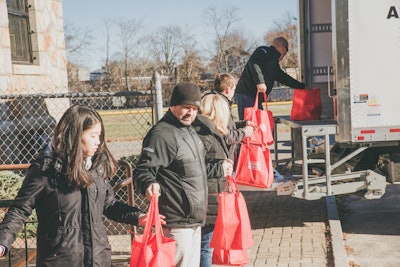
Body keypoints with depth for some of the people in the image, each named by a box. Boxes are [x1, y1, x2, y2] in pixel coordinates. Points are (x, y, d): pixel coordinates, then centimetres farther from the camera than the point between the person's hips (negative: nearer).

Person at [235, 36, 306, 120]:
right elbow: (254, 63, -23)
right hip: (246, 95, -10)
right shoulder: (263, 51, -3)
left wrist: (302, 86, 34)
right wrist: (260, 82, -35)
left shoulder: (273, 62, 25)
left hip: (255, 98, 10)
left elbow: (283, 77, 34)